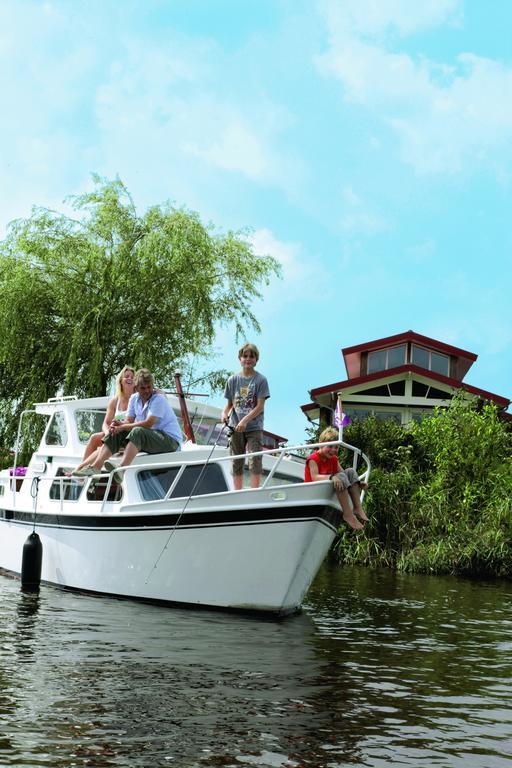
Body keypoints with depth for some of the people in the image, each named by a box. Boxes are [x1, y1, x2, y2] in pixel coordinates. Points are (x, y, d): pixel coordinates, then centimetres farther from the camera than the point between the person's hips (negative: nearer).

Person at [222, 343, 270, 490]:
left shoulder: (260, 380, -3)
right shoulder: (233, 380, 7)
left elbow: (260, 406, -9)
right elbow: (229, 403, 12)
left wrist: (245, 420, -18)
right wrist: (224, 412, -10)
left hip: (254, 427, -3)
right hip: (235, 427, 4)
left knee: (255, 460, -9)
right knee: (236, 462, 7)